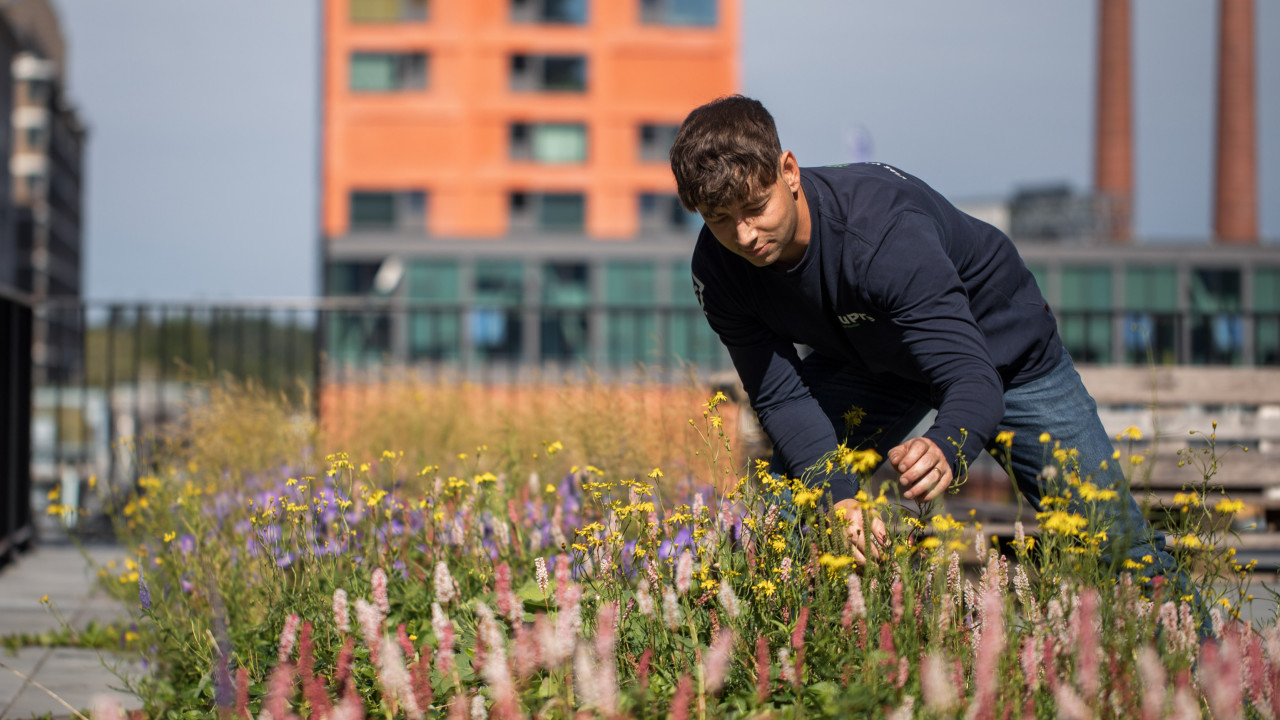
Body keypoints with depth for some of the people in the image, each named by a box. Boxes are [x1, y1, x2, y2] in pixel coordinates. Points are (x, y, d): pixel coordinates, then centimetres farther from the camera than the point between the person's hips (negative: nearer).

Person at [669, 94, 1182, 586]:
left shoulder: (882, 232, -41)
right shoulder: (719, 269, -25)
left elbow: (973, 377, -46)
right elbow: (781, 397, -23)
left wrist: (946, 449, -69)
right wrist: (837, 498, -41)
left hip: (998, 342, -4)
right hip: (864, 355, 4)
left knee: (1121, 544, -1)